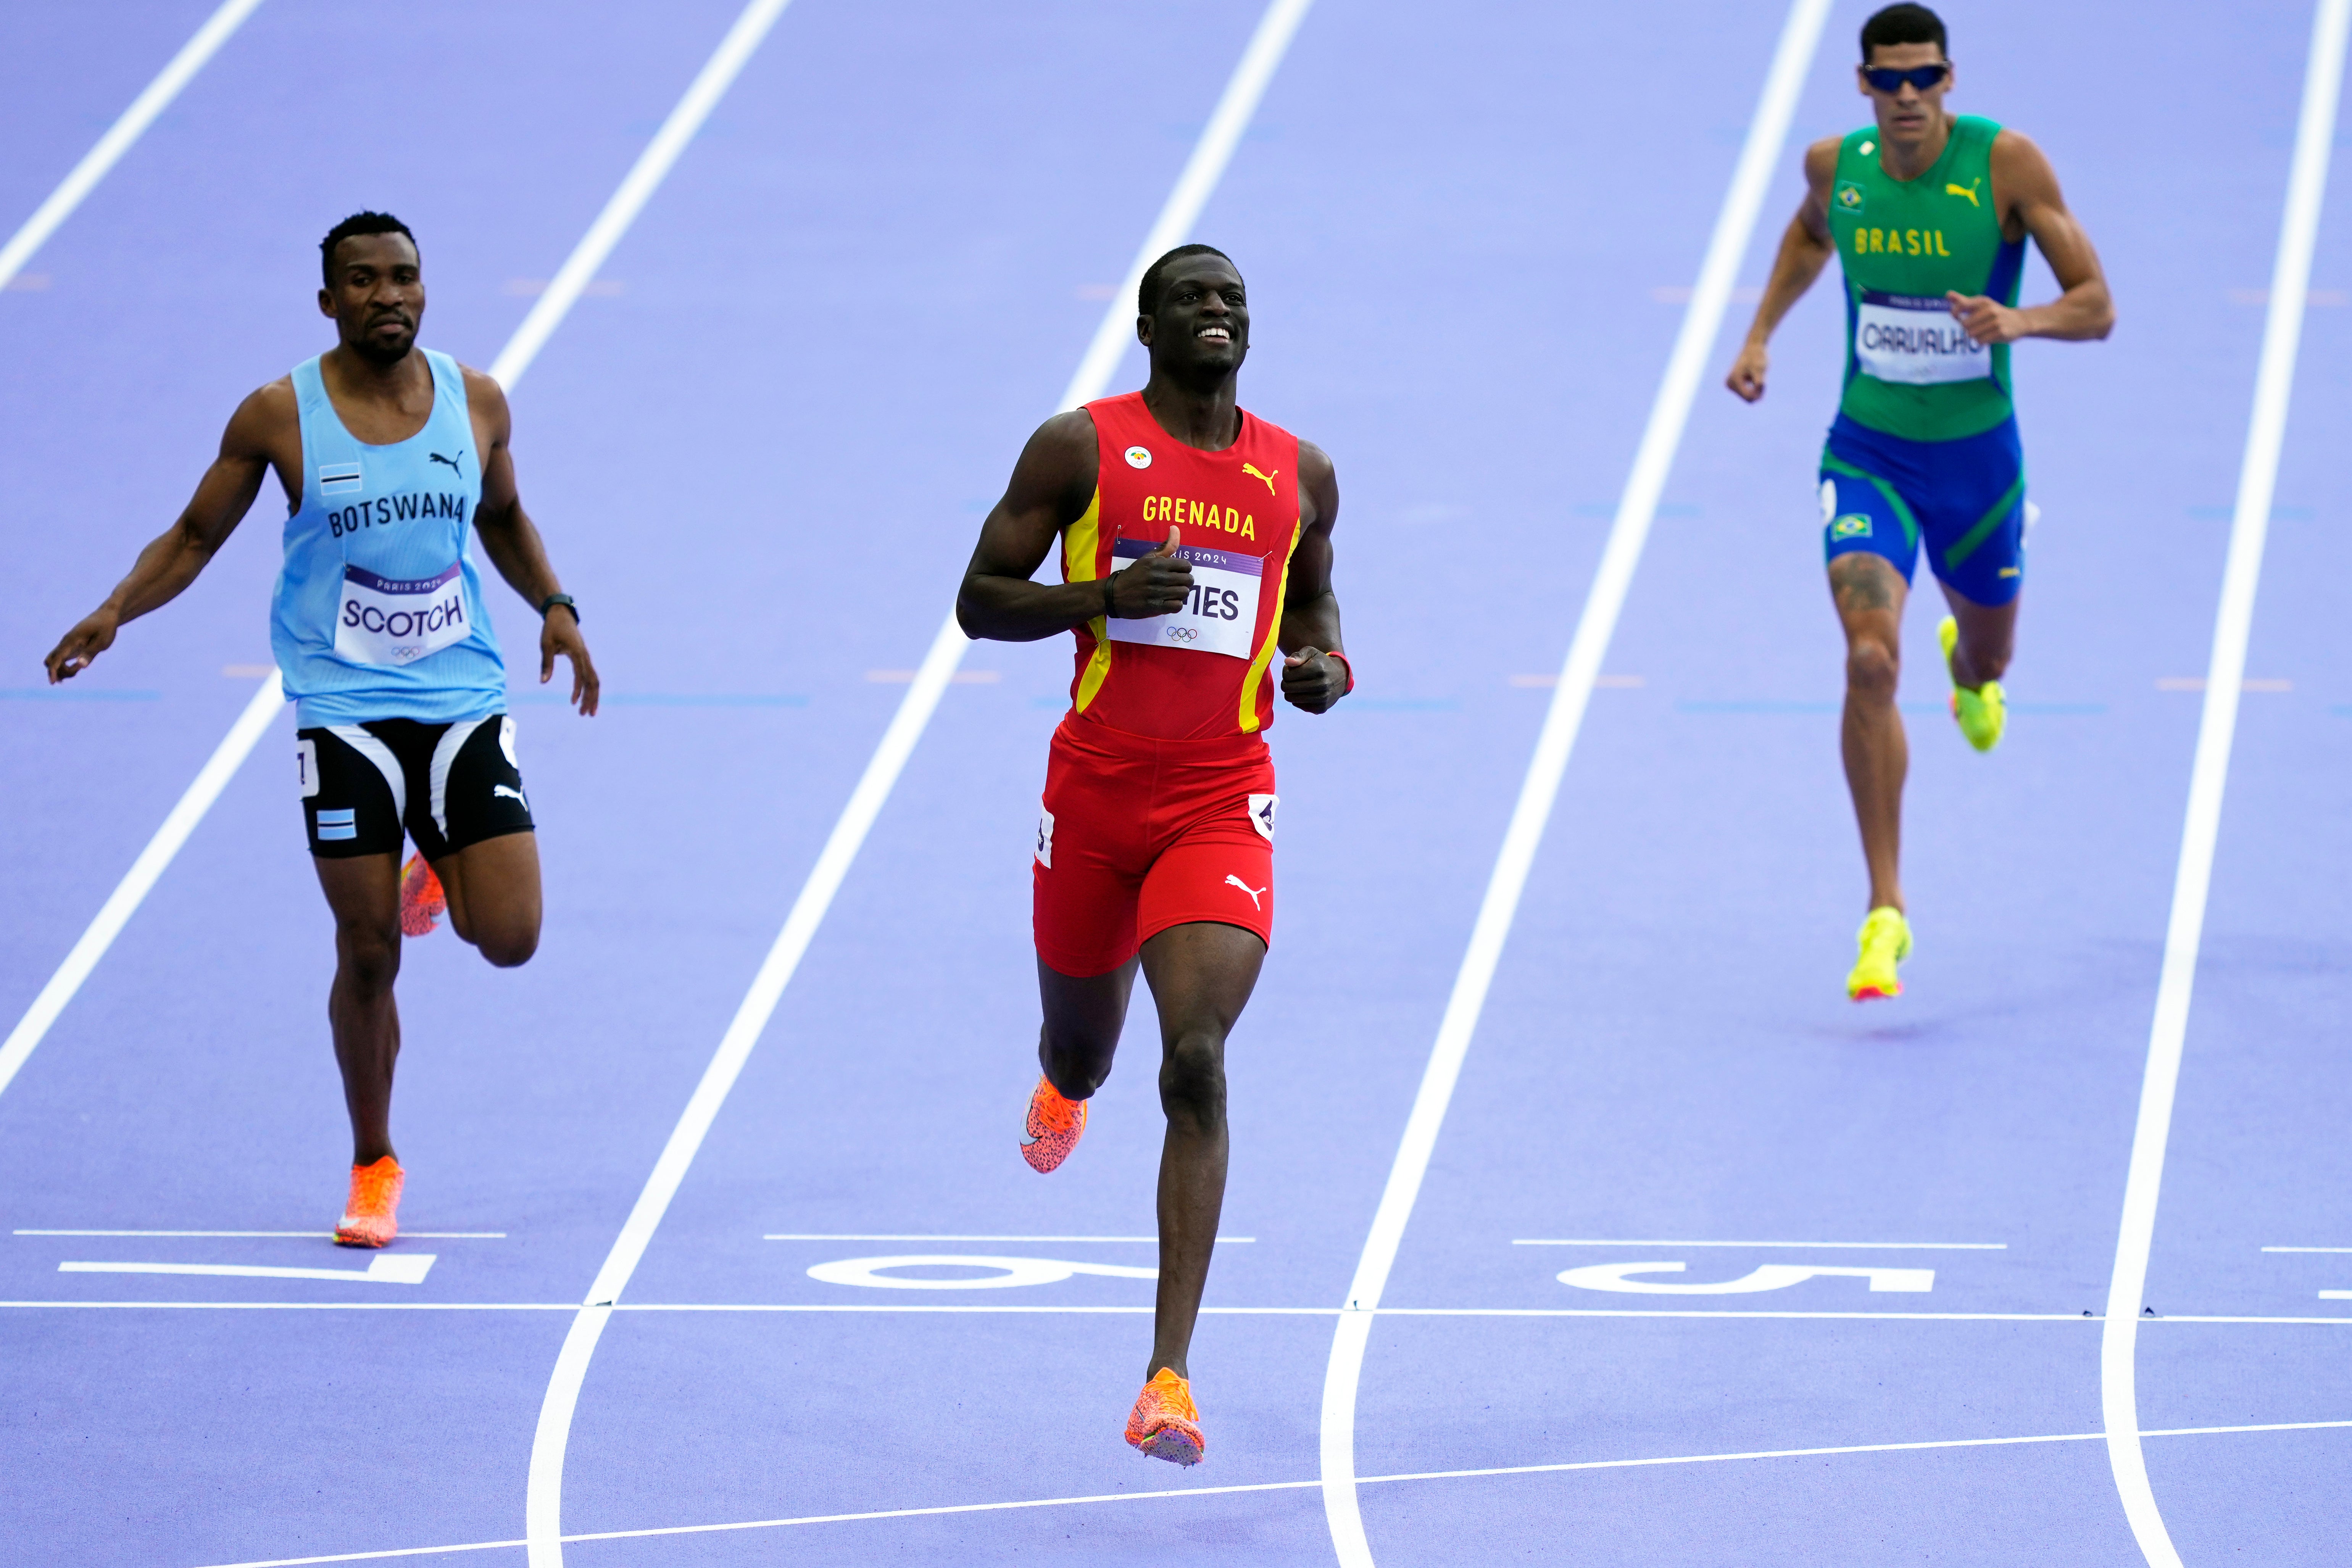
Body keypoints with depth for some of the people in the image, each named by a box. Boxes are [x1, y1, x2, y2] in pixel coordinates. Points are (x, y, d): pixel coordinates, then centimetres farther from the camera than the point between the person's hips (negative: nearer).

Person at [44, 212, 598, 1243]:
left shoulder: (476, 402, 2)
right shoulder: (280, 417, -5)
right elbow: (194, 538, 4)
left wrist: (553, 605, 5)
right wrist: (115, 611, -12)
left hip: (463, 702, 2)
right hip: (342, 708, -2)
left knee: (510, 938, -7)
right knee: (367, 954, -2)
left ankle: (441, 877, 30)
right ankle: (372, 1166, 17)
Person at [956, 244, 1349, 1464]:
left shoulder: (1299, 477, 6)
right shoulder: (1081, 447, -3)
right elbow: (979, 600, -3)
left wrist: (1325, 661, 2)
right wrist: (1106, 595, -19)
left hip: (1222, 801, 0)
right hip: (1096, 782, 0)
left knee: (1197, 1065, -17)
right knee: (1082, 1053, 17)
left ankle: (1169, 1375, -19)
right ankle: (1065, 1082, 61)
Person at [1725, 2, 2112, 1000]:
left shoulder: (2005, 163, -15)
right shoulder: (1836, 167, -6)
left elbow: (2097, 307, -13)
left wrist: (2018, 322, -32)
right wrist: (1761, 335, 11)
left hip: (1977, 457, 0)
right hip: (1868, 454, 0)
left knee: (1987, 662, 21)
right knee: (1871, 661, -21)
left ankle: (1966, 665, 64)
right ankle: (1885, 912, -17)